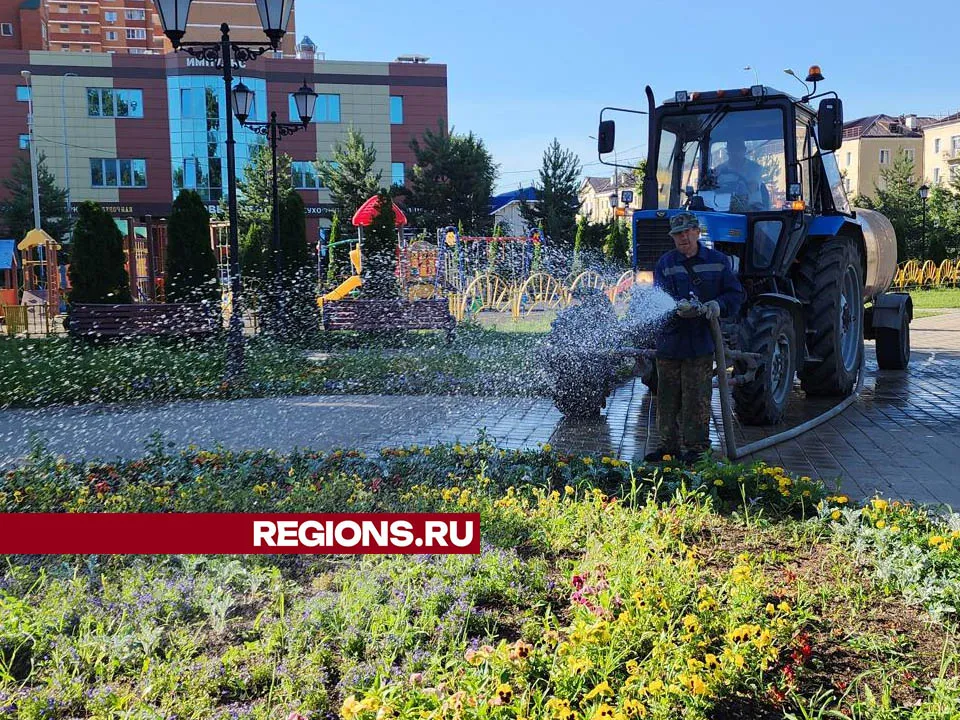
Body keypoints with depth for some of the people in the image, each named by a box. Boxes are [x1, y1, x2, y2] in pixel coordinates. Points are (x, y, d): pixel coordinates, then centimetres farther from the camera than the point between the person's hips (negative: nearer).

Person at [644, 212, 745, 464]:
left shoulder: (718, 261, 6)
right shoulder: (665, 263, 5)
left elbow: (736, 294, 7)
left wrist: (718, 305, -15)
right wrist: (678, 307, -28)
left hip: (701, 342, -1)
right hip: (670, 340, 2)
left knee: (696, 398, -1)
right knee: (667, 397, 8)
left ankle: (696, 446, 8)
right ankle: (669, 444, 19)